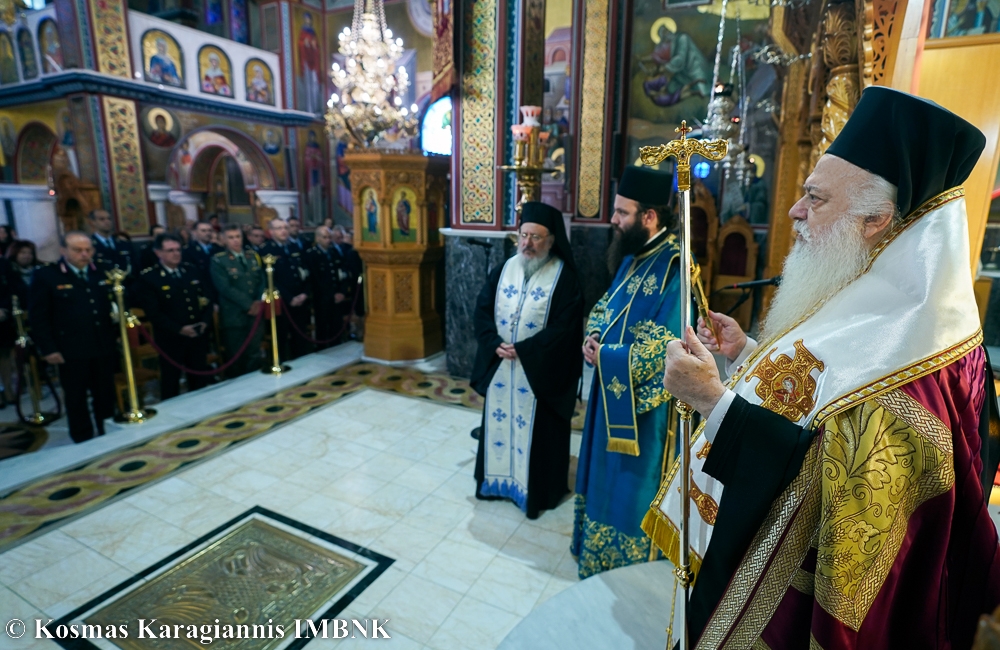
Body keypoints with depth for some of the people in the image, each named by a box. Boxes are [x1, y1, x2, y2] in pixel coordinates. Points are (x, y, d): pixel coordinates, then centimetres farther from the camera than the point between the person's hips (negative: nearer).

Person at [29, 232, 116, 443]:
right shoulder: (45, 275, -5)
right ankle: (83, 442, 24)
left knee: (106, 397, 13)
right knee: (76, 400, 10)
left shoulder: (104, 270, 6)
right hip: (71, 351, -3)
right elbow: (38, 317, -5)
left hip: (104, 347, 3)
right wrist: (48, 349, -9)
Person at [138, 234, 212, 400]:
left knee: (200, 380, 15)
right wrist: (179, 329, -20)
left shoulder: (190, 270, 8)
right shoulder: (148, 277, -8)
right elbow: (153, 312, -13)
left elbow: (206, 297, 9)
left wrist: (205, 321, -6)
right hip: (171, 339, -4)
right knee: (171, 382, 9)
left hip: (198, 335, 5)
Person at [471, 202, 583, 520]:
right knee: (499, 422, 16)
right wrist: (495, 344, -13)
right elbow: (482, 310, 3)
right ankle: (497, 479, 35)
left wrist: (523, 350, -20)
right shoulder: (504, 269, 5)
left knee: (535, 431, 6)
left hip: (540, 371, -4)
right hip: (499, 365, 5)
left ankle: (535, 490, 25)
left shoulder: (564, 277, -9)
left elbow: (564, 327, -16)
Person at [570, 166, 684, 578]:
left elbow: (661, 350, -27)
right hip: (613, 392, 9)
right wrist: (594, 335, -5)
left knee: (632, 485, 8)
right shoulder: (632, 257, 6)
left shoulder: (676, 267, -22)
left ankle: (625, 568, 31)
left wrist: (604, 356, -17)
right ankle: (603, 553, 44)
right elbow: (606, 305, 16)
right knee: (608, 476, 22)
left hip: (645, 404, -9)